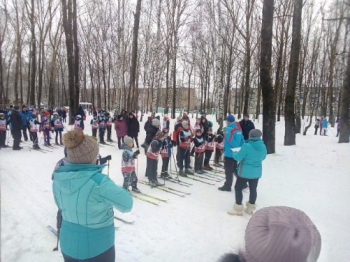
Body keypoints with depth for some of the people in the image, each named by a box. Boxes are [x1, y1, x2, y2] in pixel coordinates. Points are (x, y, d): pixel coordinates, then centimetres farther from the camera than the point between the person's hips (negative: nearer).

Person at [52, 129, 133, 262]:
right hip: (97, 248, -5)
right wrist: (119, 190, -2)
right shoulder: (98, 181, -30)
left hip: (68, 245, 5)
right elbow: (126, 204, -20)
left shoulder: (58, 178, -10)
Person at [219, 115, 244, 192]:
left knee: (228, 171, 3)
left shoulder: (228, 129, -19)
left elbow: (231, 141, -28)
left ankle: (227, 186, 13)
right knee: (235, 169, 21)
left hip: (229, 153, -9)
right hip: (236, 153, 9)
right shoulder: (238, 129, 6)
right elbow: (242, 141, 10)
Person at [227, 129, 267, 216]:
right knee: (253, 189, 16)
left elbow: (238, 157, -15)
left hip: (245, 172, -6)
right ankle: (250, 208, 29)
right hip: (257, 172, 6)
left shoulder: (247, 146, -22)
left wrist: (234, 153, 6)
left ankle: (238, 209, 11)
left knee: (238, 188, 6)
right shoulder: (263, 146, -2)